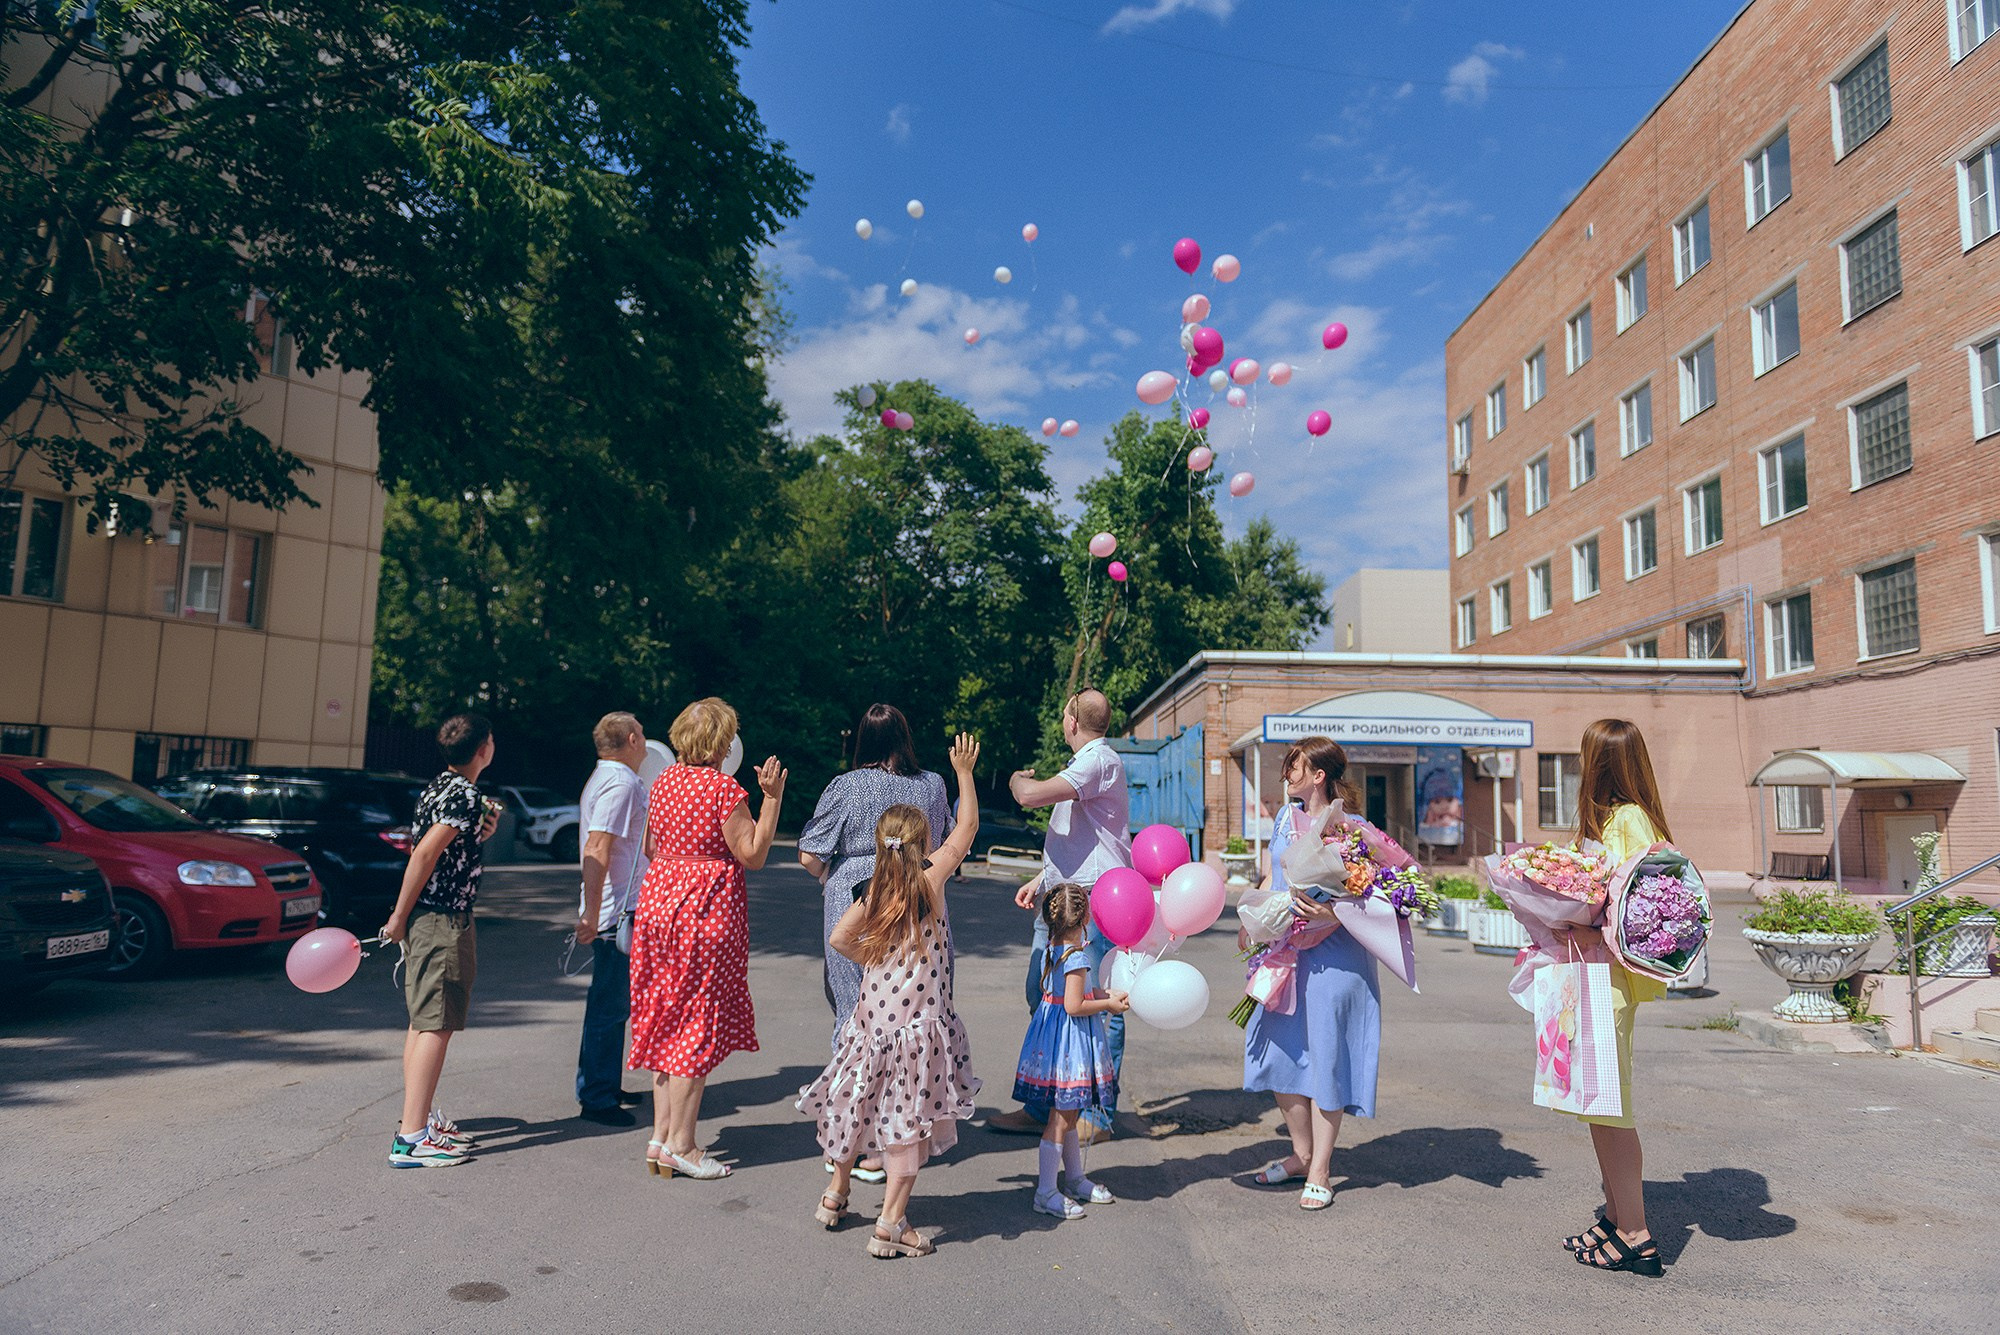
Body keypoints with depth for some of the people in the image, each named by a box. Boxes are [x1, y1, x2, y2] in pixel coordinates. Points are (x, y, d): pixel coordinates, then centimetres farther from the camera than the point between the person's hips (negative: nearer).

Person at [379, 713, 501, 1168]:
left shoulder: (438, 787, 13)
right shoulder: (467, 796, -16)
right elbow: (425, 853, -24)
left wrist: (481, 831, 8)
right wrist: (400, 915, -17)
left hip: (424, 919, 10)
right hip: (445, 921, -10)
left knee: (422, 1021, 17)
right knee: (437, 1025, -8)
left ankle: (422, 1116, 28)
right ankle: (411, 1138, -7)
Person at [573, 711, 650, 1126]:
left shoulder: (606, 778, 16)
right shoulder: (621, 783, -16)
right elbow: (596, 851, -24)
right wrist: (591, 915, -25)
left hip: (619, 912, 11)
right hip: (616, 912, -11)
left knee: (614, 1004, 18)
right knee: (609, 1007, -4)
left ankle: (603, 1086, 29)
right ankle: (597, 1099, 3)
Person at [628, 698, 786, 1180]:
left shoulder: (663, 781, 8)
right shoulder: (723, 788, -15)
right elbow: (752, 855, -13)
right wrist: (772, 797, -13)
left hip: (659, 900, 8)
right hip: (707, 909, -7)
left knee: (668, 1020, 14)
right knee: (699, 1025, 1)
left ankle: (660, 1135, 19)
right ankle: (679, 1144, 6)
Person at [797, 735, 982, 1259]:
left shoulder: (872, 893, -1)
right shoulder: (930, 880, -10)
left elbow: (840, 938, 1)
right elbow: (967, 828, -2)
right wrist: (964, 772, 6)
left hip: (872, 1019, 5)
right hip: (919, 1027, -5)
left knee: (858, 1106, 20)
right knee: (910, 1120, 2)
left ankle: (836, 1195, 37)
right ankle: (890, 1225, 4)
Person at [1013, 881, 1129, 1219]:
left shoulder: (1054, 949, 6)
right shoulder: (1077, 956, -21)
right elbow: (1074, 1006, -22)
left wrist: (1104, 996, 11)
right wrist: (1108, 1004, -9)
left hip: (1058, 1035, 10)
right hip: (1070, 1040, -9)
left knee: (1068, 1115, 20)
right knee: (1061, 1119, 0)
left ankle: (1075, 1178, 33)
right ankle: (1046, 1192, 8)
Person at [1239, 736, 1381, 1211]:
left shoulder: (1350, 828, -10)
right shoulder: (1285, 818, 9)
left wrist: (1331, 914, -30)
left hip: (1332, 956, -6)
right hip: (1284, 952, 7)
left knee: (1324, 1056, 1)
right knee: (1280, 1053, 10)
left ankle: (1320, 1172, 15)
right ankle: (1301, 1154, 29)